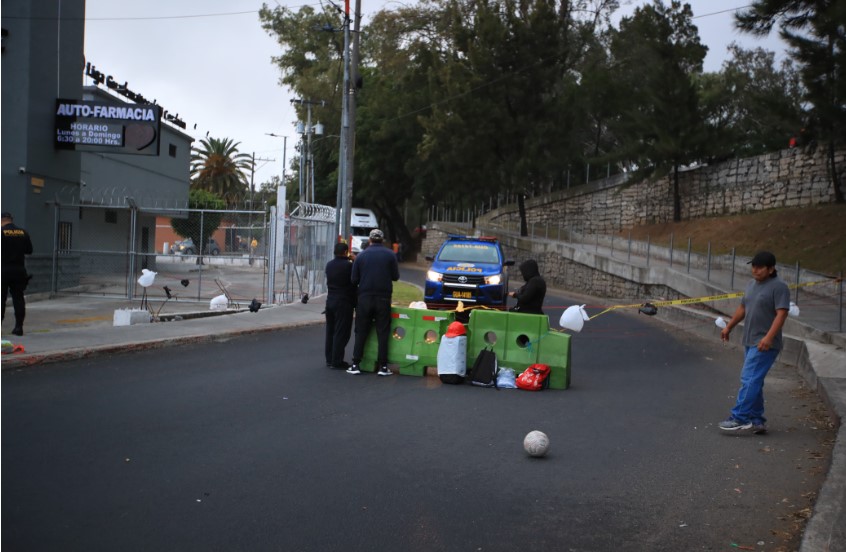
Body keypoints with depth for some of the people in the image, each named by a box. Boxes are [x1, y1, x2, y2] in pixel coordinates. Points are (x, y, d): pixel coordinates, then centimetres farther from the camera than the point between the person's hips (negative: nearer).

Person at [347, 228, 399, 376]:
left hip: (364, 298, 1)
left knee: (361, 332, 7)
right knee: (382, 332, 4)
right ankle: (383, 366, 3)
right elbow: (395, 276, 2)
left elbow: (354, 279, 0)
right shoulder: (390, 255, -3)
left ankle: (355, 365, 6)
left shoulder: (361, 255, 0)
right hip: (383, 298, -1)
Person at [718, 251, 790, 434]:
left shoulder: (779, 287, -11)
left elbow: (781, 314, -19)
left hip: (765, 344, -9)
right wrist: (729, 327, 27)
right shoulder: (752, 284, 16)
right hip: (750, 341, 9)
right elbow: (743, 308, 26)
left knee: (750, 380, -13)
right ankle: (757, 420, 16)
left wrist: (768, 337, -27)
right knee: (753, 381, 10)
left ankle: (739, 417, -12)